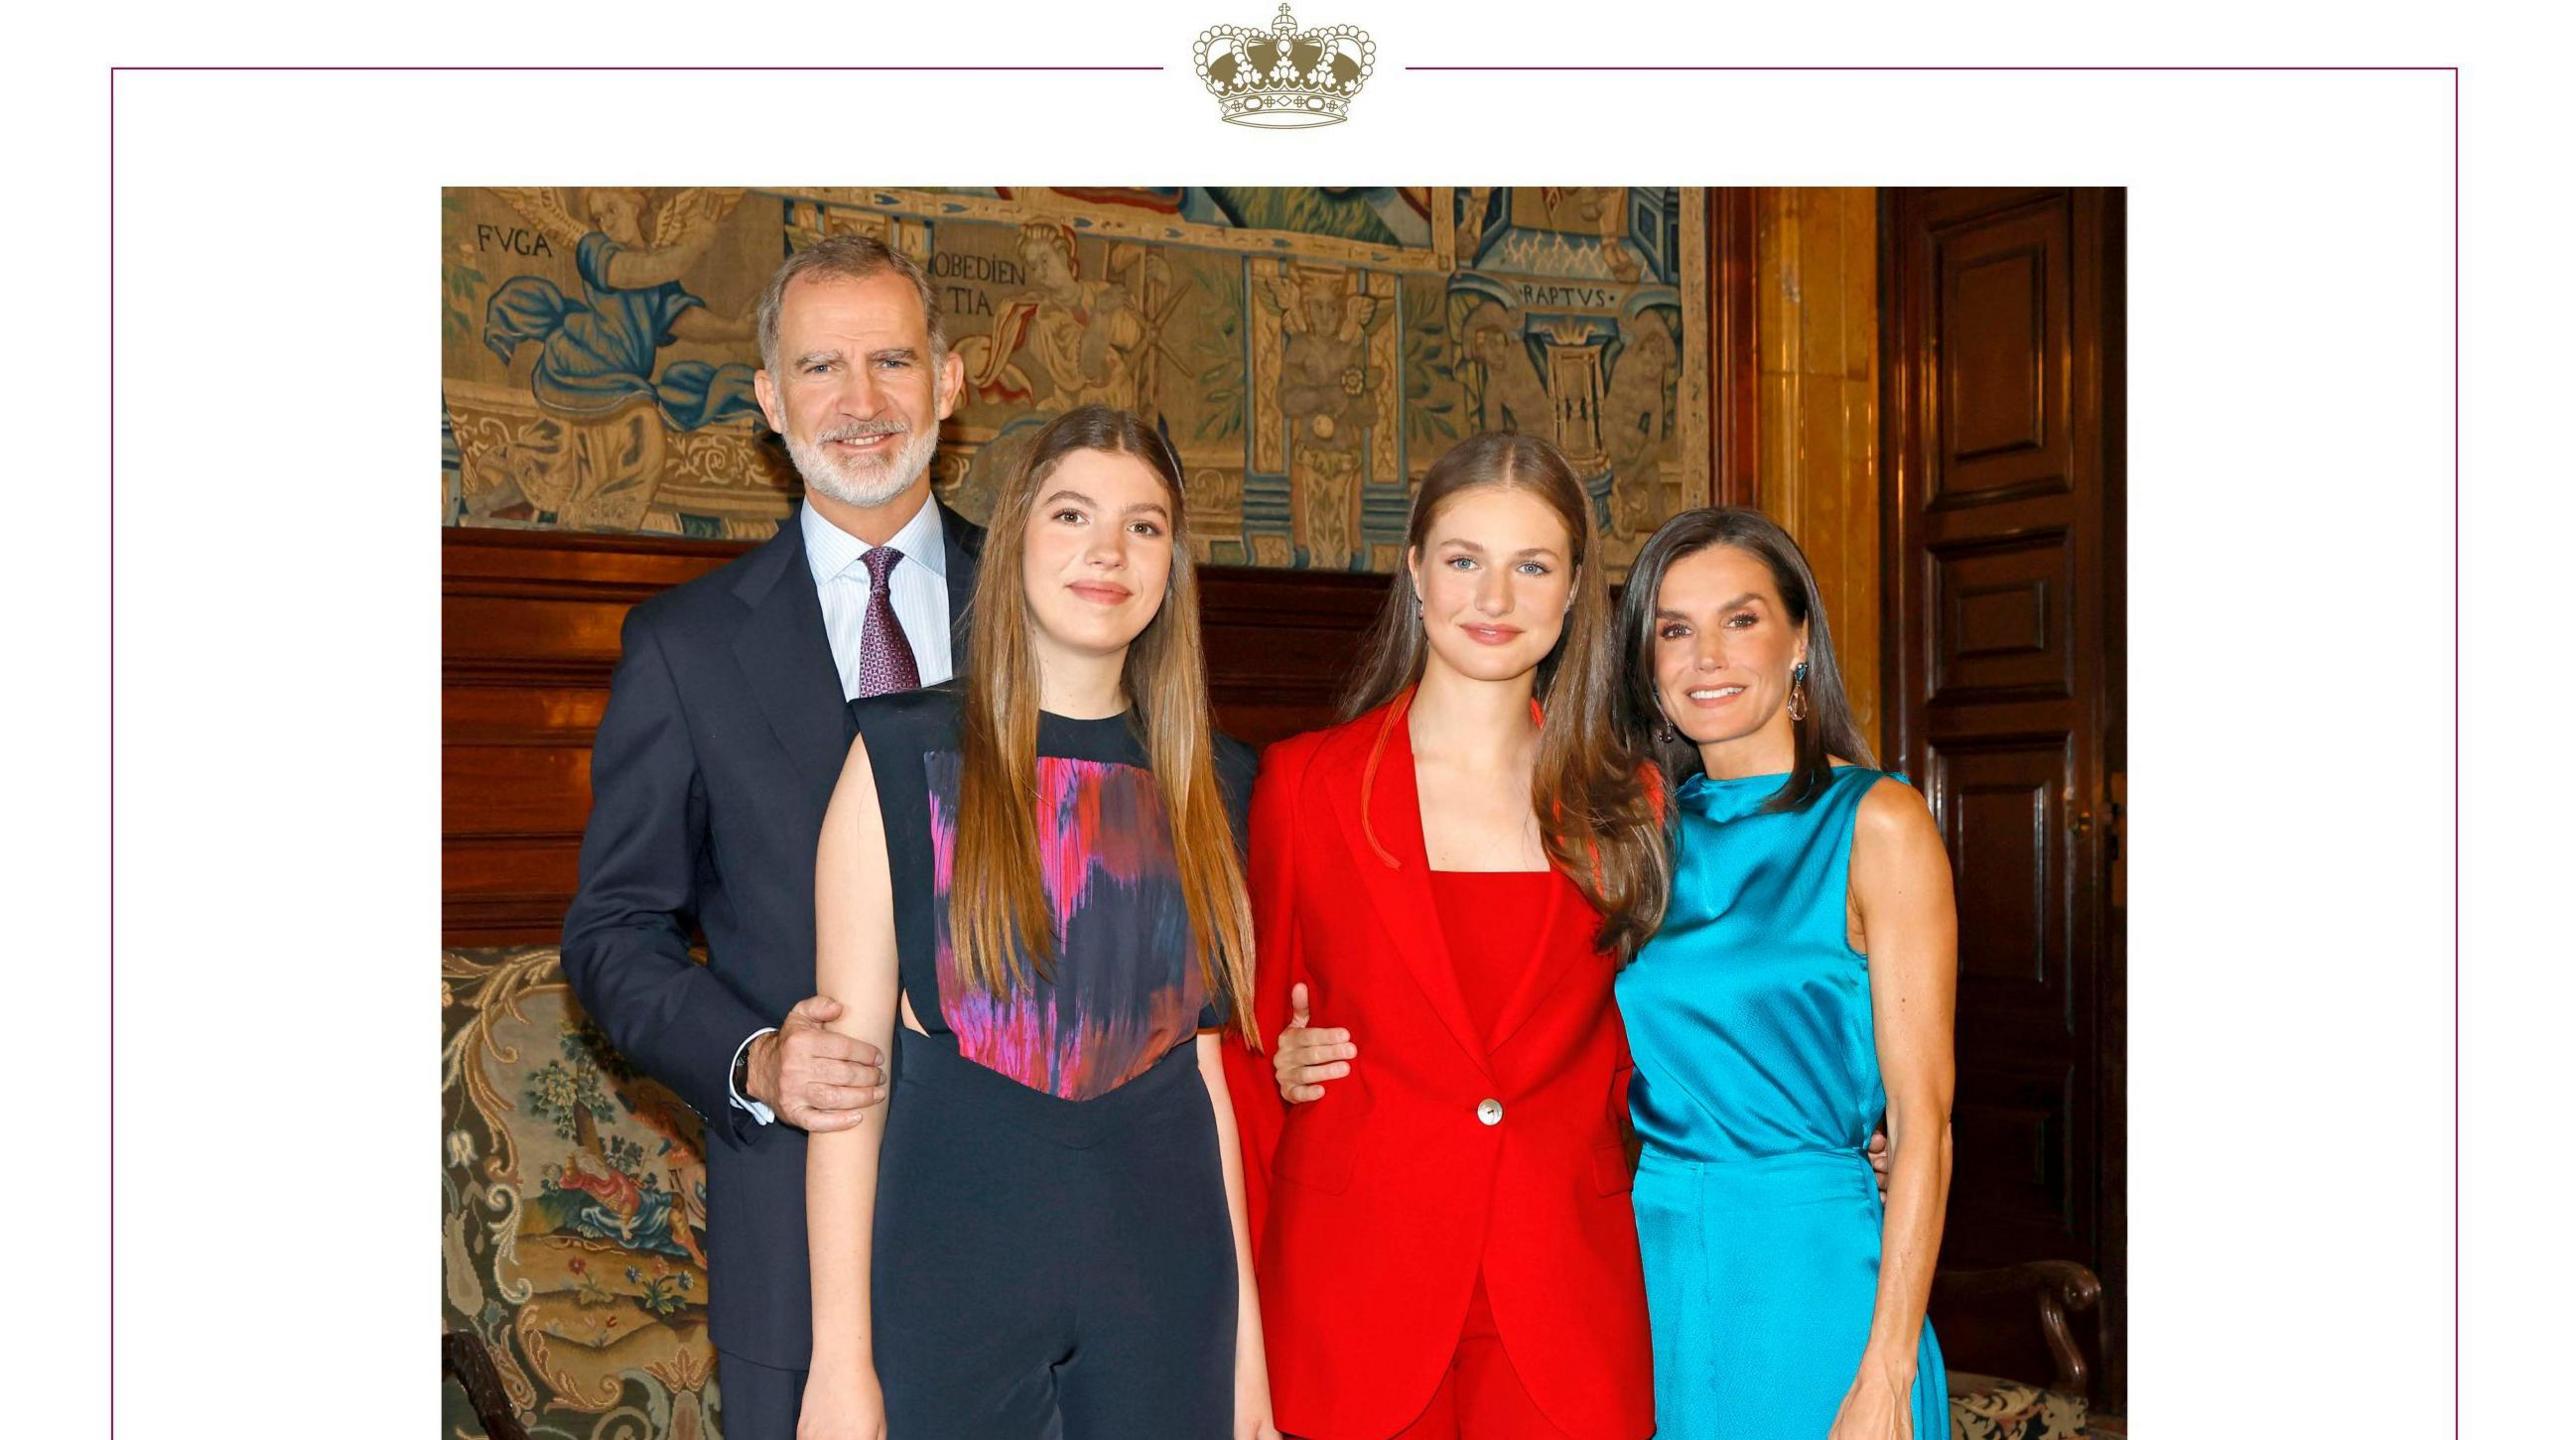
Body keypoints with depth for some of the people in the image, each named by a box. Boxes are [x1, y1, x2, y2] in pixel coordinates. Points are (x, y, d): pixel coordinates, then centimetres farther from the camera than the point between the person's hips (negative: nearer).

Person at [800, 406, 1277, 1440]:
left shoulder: (1206, 783, 7)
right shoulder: (908, 755, -4)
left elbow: (1208, 1057, 9)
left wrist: (1244, 1320, 7)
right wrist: (840, 1356, -10)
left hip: (1165, 1275, 3)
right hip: (952, 1256, -3)